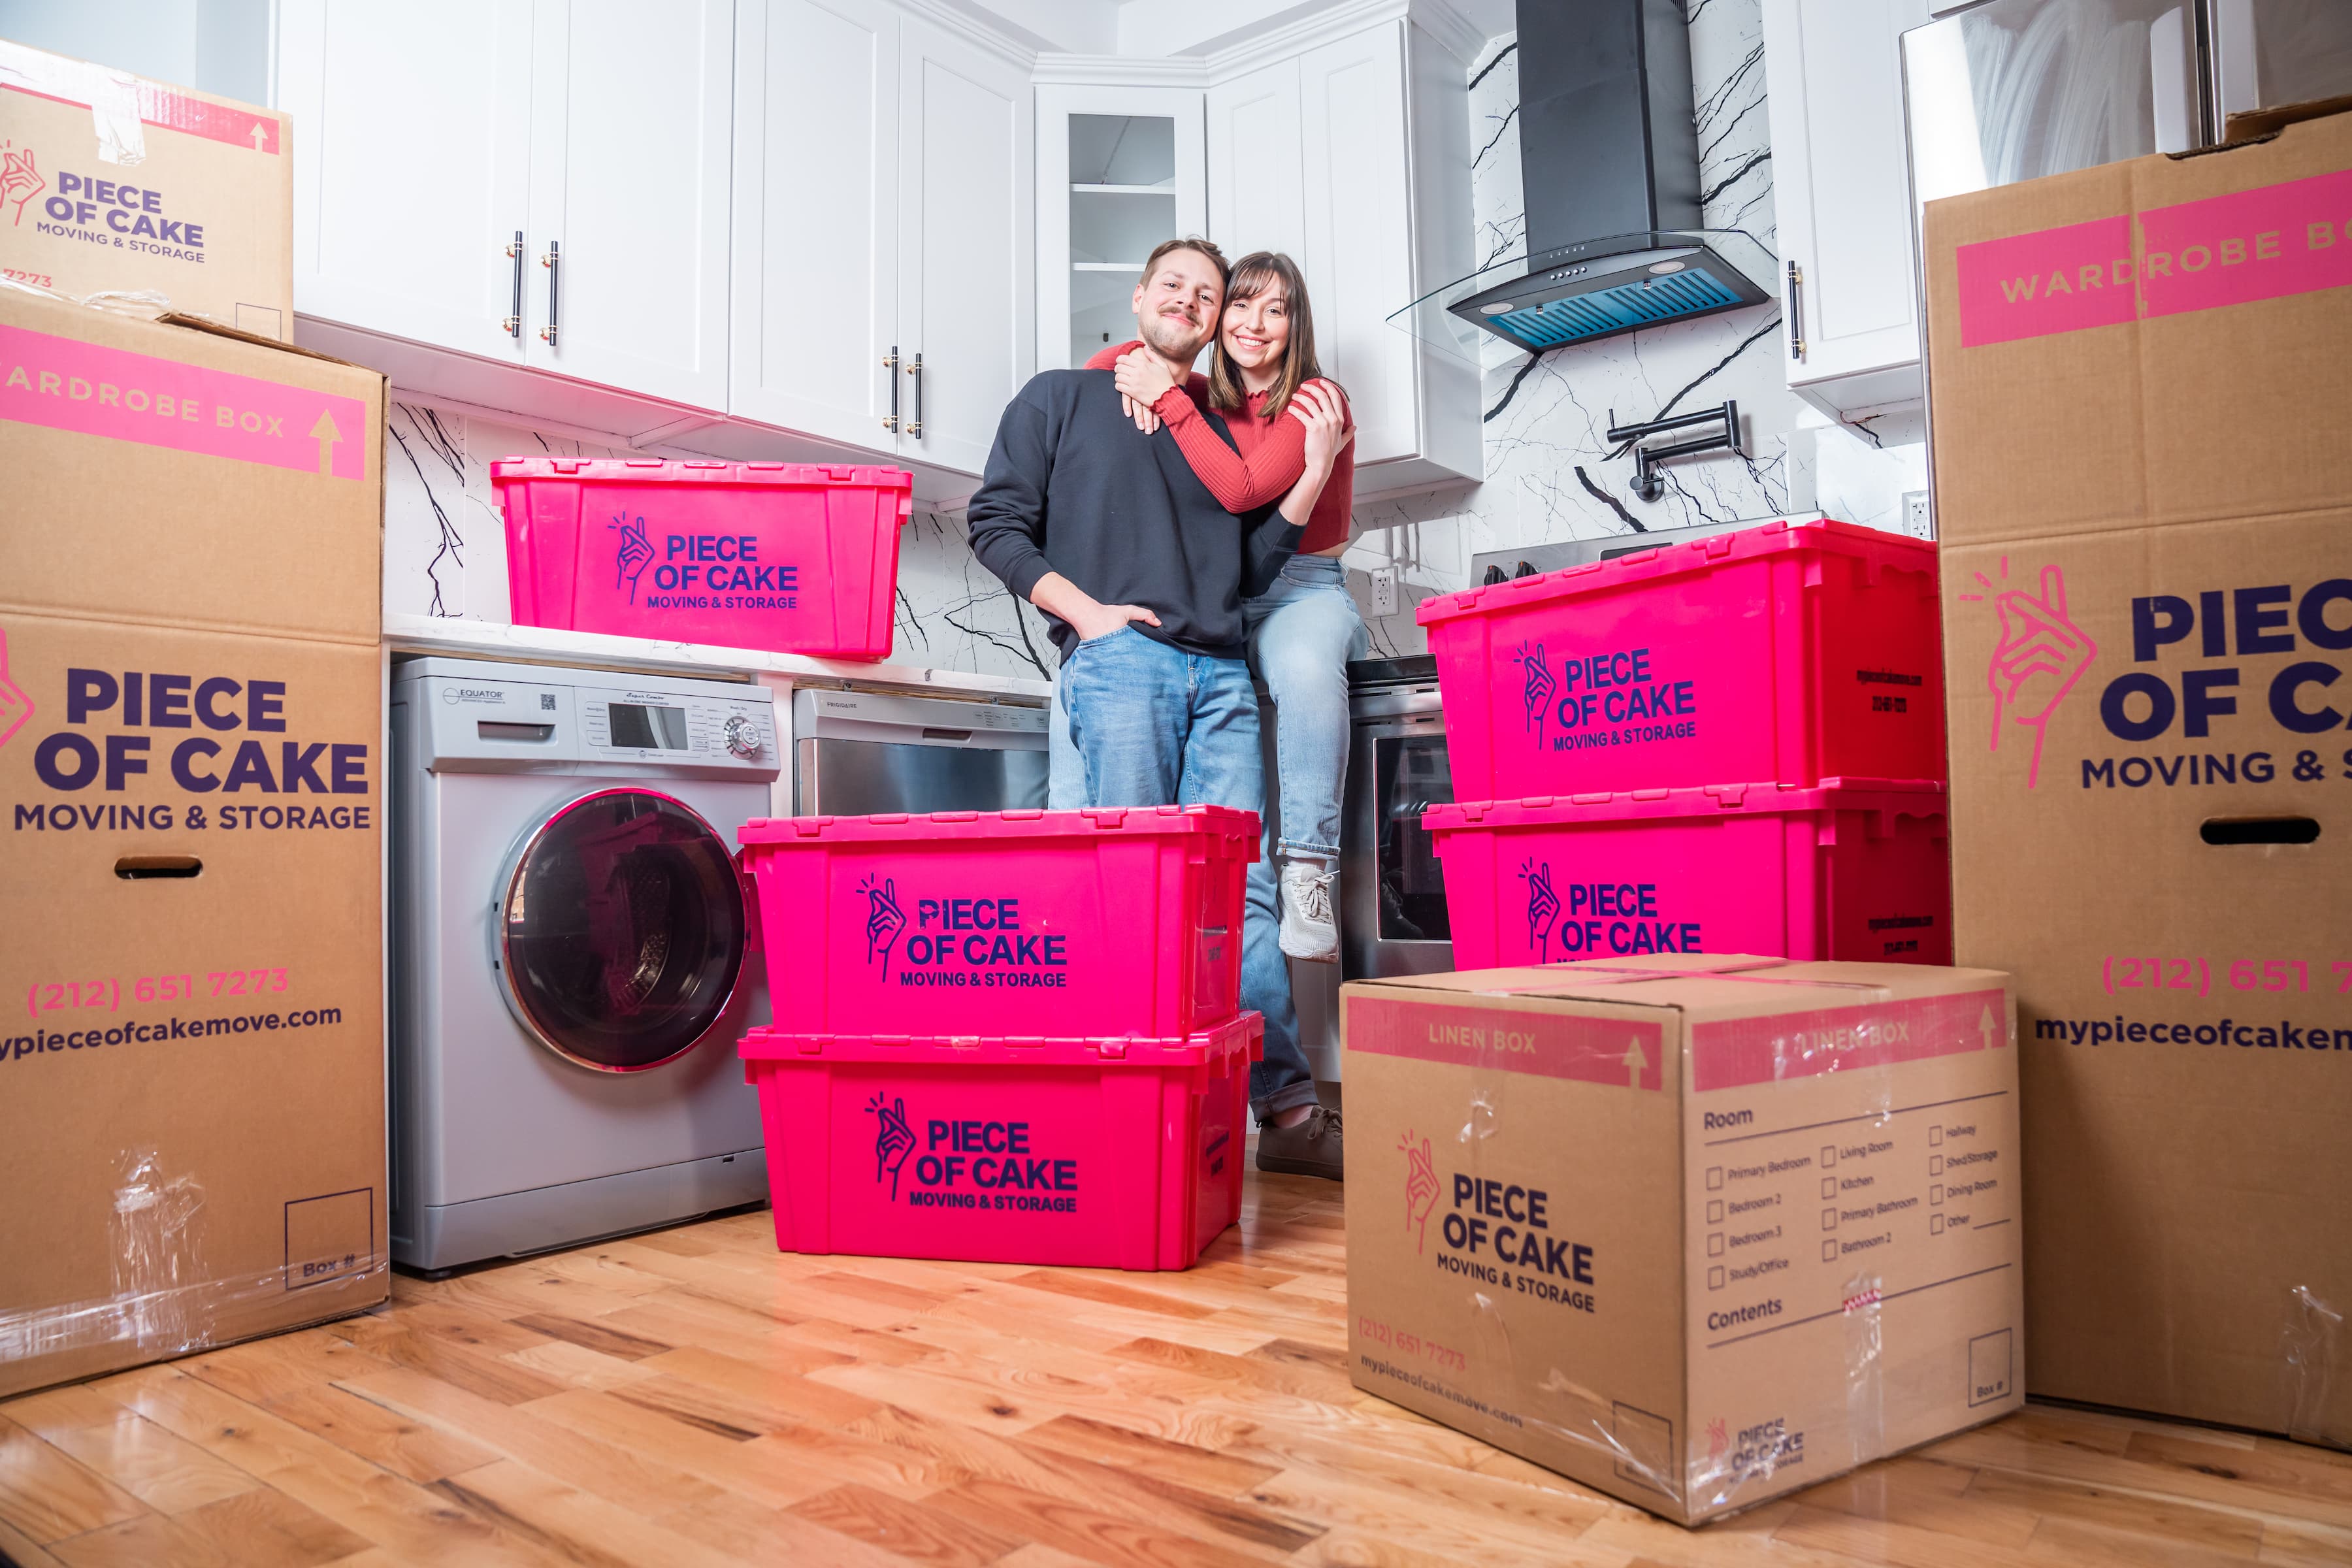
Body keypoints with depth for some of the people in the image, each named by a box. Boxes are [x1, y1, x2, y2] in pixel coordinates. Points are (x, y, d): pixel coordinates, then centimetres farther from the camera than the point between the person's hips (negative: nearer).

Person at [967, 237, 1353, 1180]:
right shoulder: (1062, 399, 17)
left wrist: (1313, 476, 10)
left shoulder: (1221, 430, 27)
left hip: (1221, 674, 4)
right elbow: (997, 522, 7)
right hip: (1117, 658, -3)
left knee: (1242, 889, -3)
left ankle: (1287, 1110, -1)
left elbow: (1250, 571, 21)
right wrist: (1084, 609, -6)